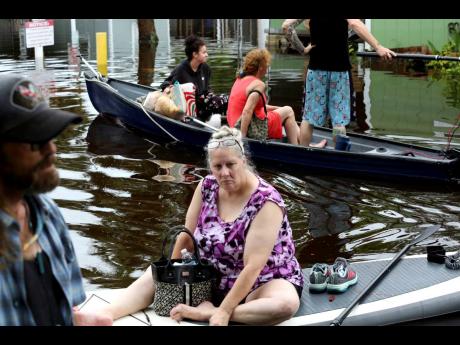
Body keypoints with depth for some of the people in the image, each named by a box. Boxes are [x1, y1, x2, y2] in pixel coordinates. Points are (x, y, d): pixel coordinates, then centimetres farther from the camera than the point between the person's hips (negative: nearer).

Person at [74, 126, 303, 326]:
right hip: (214, 277, 6)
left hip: (262, 282, -5)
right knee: (156, 274, -7)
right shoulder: (207, 187, -5)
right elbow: (187, 237, 1)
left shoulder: (266, 202, -24)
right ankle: (105, 314, -28)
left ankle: (208, 312, -34)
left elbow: (252, 266, -28)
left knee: (286, 304, -38)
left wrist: (223, 311, -30)